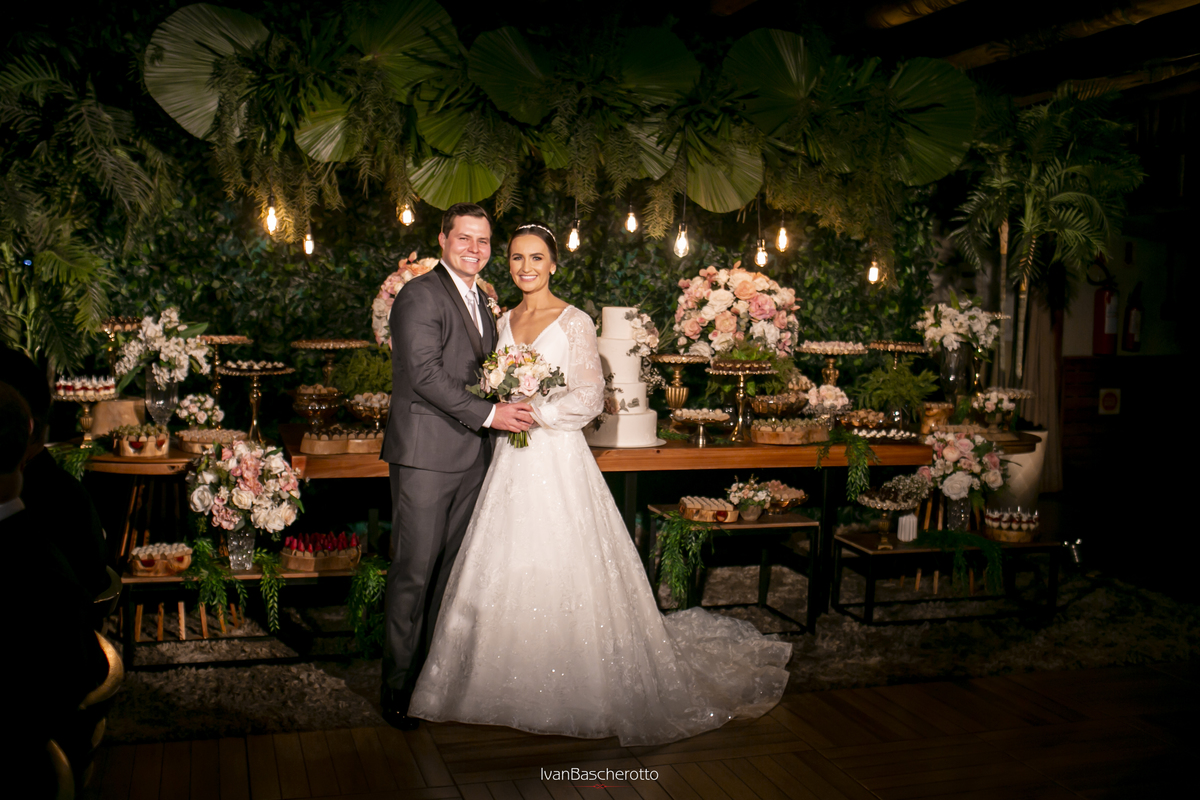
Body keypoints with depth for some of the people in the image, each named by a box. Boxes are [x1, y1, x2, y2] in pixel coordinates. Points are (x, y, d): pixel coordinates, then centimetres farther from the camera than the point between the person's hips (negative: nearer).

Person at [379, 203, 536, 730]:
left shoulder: (481, 301, 19)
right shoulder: (420, 295, -8)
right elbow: (425, 374, -18)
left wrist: (512, 403, 4)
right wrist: (488, 413, -19)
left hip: (470, 457, 8)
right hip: (425, 454, -8)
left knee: (451, 568, 12)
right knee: (414, 572, -2)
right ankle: (398, 687, 9)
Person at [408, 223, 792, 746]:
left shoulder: (574, 322, -4)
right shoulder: (505, 322, 13)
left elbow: (589, 398, -9)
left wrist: (534, 413, -14)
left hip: (558, 461, -6)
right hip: (510, 462, 6)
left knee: (564, 574, -3)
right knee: (506, 571, 7)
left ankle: (578, 695, 11)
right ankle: (517, 686, 21)